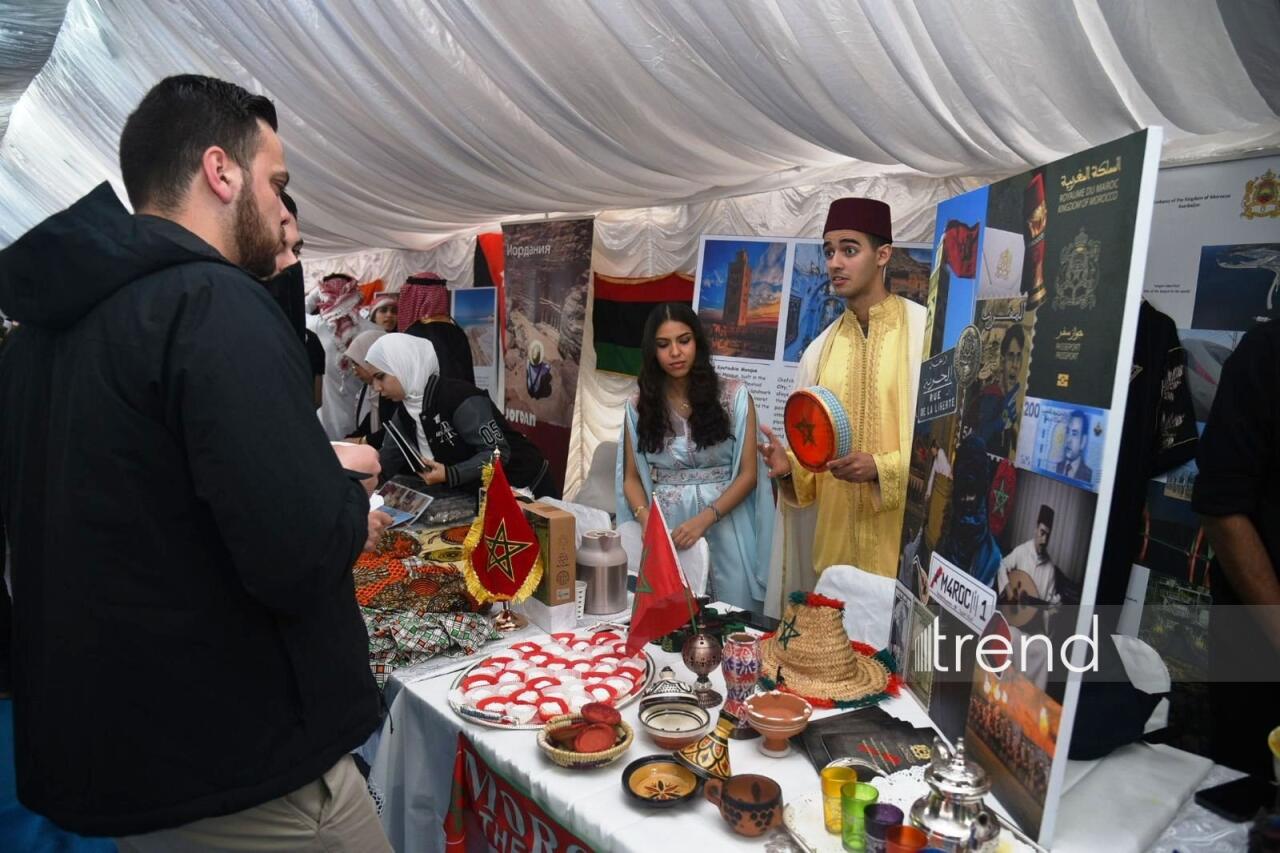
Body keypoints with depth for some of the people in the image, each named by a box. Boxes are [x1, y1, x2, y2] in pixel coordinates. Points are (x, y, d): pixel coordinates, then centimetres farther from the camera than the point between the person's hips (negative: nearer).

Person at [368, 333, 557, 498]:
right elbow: (384, 464, 4)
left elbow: (497, 453, -28)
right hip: (486, 494, 8)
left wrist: (449, 475, -36)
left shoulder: (460, 399, -25)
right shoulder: (405, 412, 0)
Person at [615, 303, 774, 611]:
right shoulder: (639, 406, 5)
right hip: (664, 533, 1)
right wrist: (646, 519, -12)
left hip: (725, 532, -1)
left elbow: (748, 474, -3)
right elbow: (631, 477, 8)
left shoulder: (734, 395, -1)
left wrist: (705, 518, -16)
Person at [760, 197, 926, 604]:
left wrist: (881, 467, -20)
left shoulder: (924, 330, -9)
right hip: (835, 536, 5)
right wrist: (790, 464, -7)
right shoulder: (820, 349, 9)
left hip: (902, 537, -4)